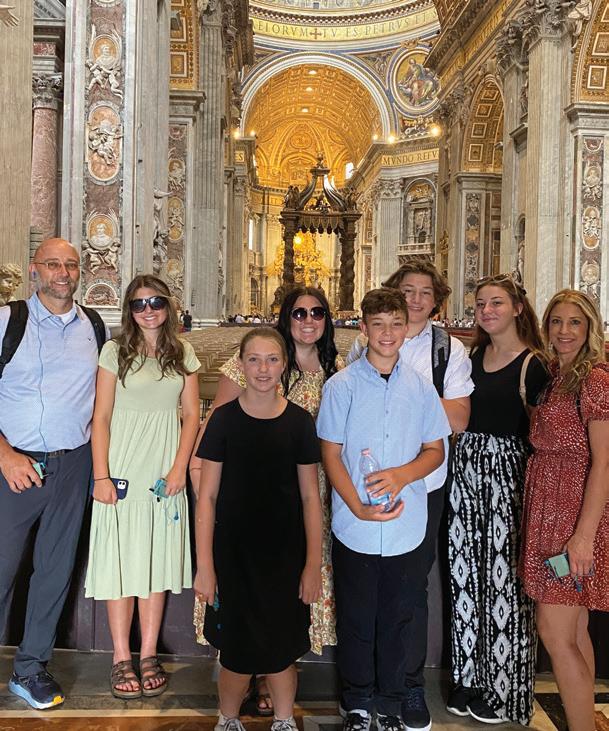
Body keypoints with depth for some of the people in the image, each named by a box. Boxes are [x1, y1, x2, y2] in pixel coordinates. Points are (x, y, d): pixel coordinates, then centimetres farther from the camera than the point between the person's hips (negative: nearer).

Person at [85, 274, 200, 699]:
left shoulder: (183, 355, 7)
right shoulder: (116, 351, 0)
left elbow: (192, 416, 6)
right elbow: (101, 416, -3)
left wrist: (179, 468, -5)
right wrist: (101, 475, -10)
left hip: (165, 474, 2)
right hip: (123, 471, -2)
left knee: (157, 563, 8)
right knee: (121, 562, 2)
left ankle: (149, 655, 19)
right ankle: (122, 659, 14)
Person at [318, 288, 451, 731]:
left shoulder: (420, 387, 3)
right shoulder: (341, 386, -4)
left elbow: (435, 449, 7)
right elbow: (331, 454, -4)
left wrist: (402, 474, -13)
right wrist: (360, 508, -16)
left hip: (406, 527, 2)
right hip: (355, 528, -2)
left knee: (396, 621, 14)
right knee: (355, 622, 11)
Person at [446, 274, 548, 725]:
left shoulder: (533, 365, -7)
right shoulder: (474, 356, 11)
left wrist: (532, 487, -13)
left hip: (509, 469, -6)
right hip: (467, 465, 6)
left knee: (504, 574, 0)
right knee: (467, 571, 9)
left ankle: (504, 690, 17)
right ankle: (470, 677, 24)